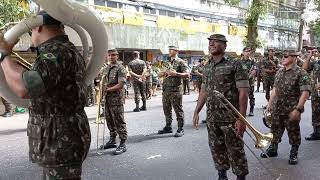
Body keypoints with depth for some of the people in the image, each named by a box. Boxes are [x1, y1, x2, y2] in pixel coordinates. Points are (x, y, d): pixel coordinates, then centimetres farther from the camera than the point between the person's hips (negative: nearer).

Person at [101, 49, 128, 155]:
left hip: (116, 99, -8)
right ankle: (112, 140, 31)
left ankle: (122, 144, 3)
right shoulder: (106, 68, 15)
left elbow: (120, 85, -17)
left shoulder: (121, 69, -9)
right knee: (109, 120, 16)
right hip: (107, 98, 8)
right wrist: (102, 87, 1)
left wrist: (108, 90, -17)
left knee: (119, 121, -3)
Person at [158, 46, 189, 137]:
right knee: (167, 109, 12)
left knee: (178, 110, -2)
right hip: (165, 90, 7)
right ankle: (168, 127, 24)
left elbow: (187, 74, -8)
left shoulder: (180, 62, -1)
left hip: (175, 90, -7)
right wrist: (164, 73, -1)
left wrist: (176, 74, -21)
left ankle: (180, 129, 4)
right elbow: (159, 74, 21)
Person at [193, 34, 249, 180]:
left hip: (231, 118, -6)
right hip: (211, 118, 6)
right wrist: (196, 111, 12)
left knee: (235, 151, 5)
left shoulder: (236, 66, -10)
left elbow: (243, 93, -14)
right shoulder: (207, 67, 10)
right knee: (216, 149, 15)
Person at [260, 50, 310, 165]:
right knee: (275, 131, 17)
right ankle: (273, 149, 33)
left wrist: (298, 109, -23)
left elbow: (305, 93, -18)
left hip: (291, 111, -6)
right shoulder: (279, 72, 8)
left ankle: (294, 154, 25)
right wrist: (270, 103, 14)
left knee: (293, 133, 9)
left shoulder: (301, 73, -13)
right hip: (277, 109, 6)